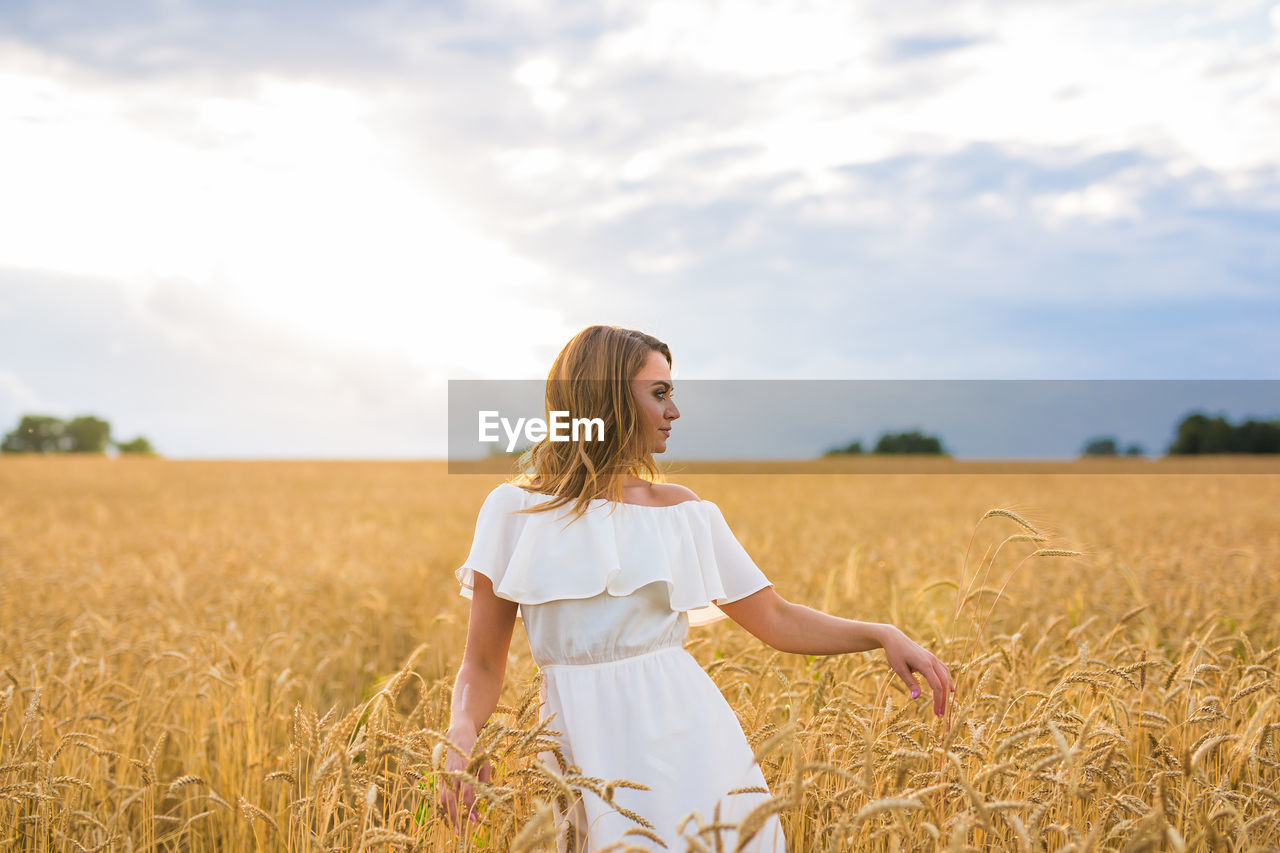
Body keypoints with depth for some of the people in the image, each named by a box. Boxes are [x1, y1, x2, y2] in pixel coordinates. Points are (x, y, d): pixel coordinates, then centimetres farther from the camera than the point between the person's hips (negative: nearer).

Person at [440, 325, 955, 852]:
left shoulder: (683, 512, 8)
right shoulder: (516, 510, 2)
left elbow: (777, 620, 12)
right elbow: (483, 663, 2)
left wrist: (881, 634, -2)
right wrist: (462, 731, -18)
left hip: (689, 741, 2)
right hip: (591, 758, -1)